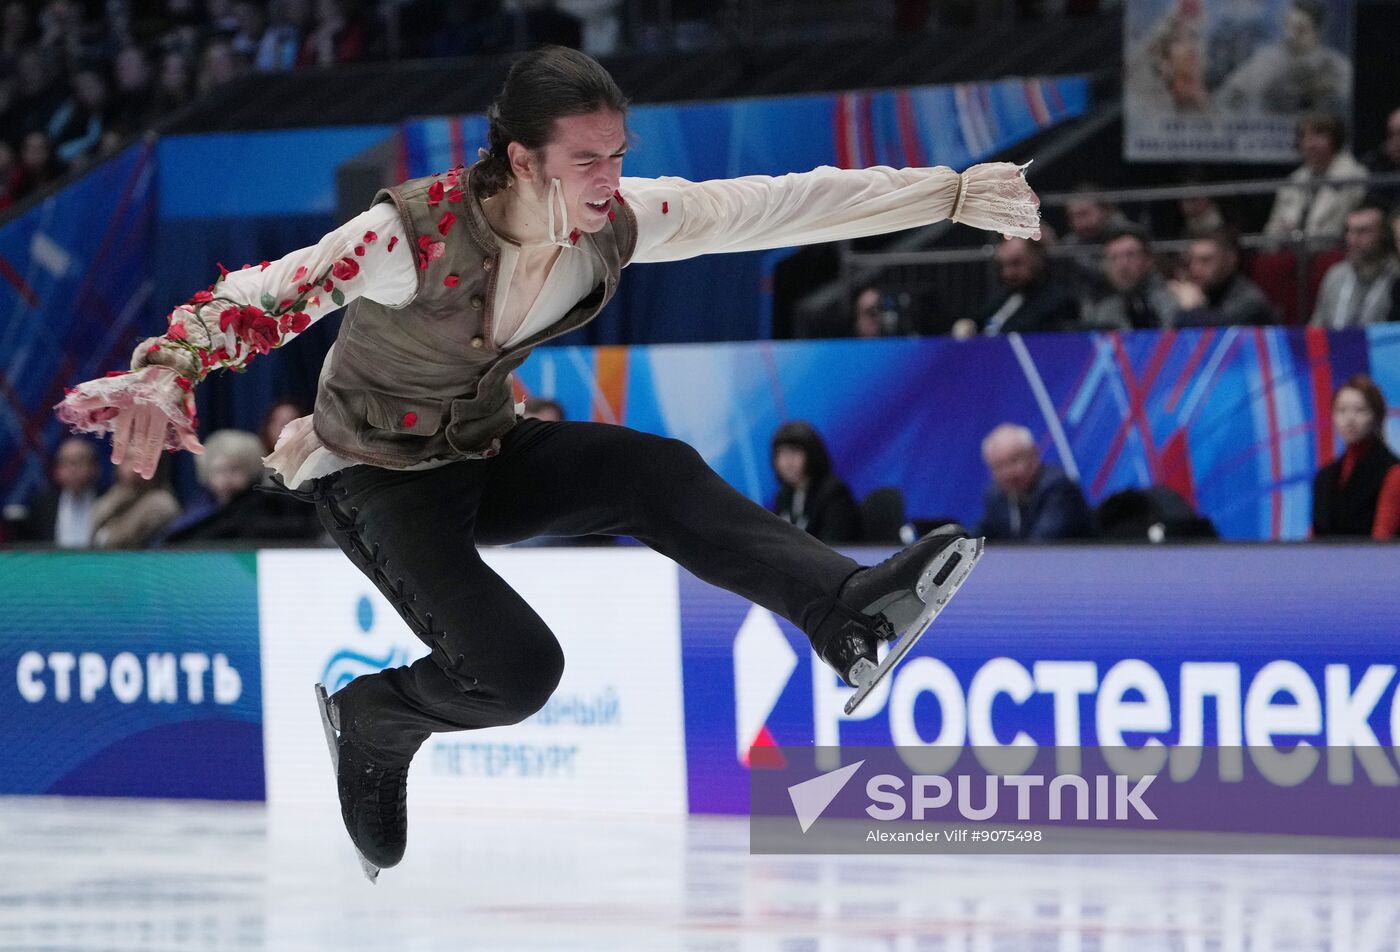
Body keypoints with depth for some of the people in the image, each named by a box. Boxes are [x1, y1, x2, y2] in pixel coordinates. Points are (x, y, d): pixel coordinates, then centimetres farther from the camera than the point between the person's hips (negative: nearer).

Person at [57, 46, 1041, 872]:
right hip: (378, 478, -5)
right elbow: (259, 298, -35)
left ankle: (847, 609, -33)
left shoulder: (614, 222, -16)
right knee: (518, 670, -21)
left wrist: (955, 193, -15)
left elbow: (779, 205, -14)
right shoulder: (419, 235, -32)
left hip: (488, 453, 5)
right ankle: (377, 720, 10)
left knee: (658, 474, -22)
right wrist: (163, 379, -54)